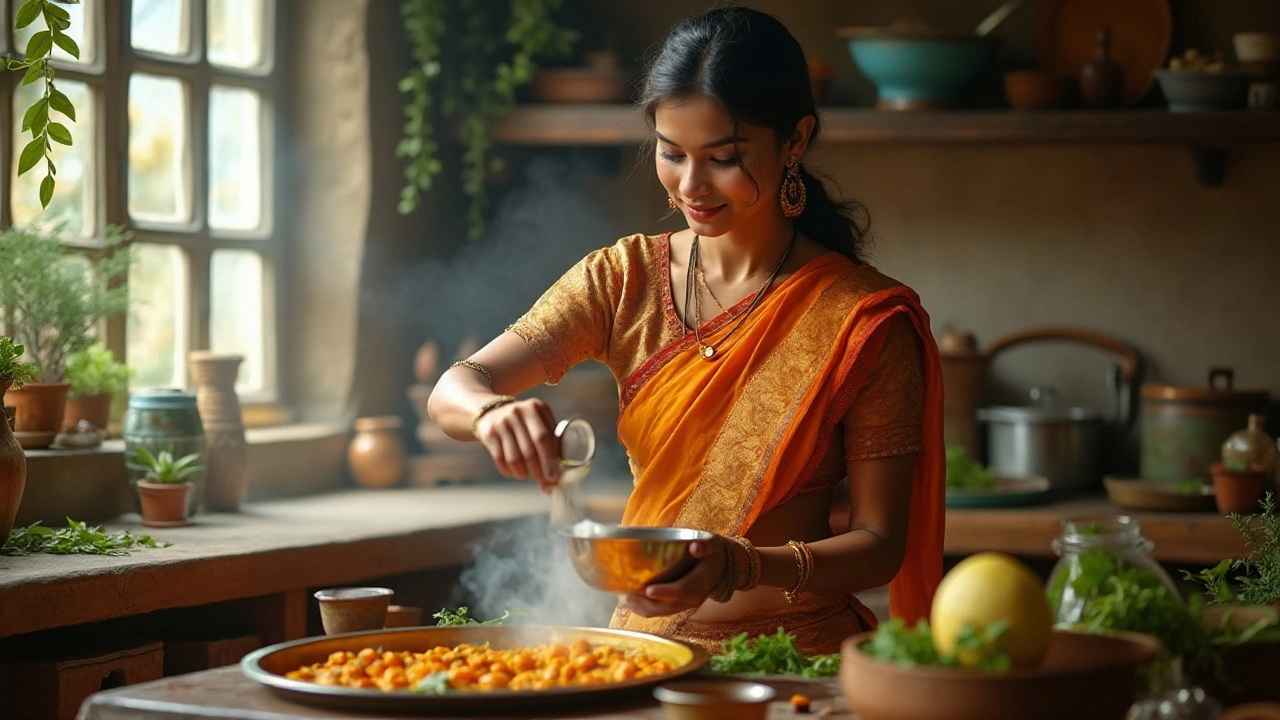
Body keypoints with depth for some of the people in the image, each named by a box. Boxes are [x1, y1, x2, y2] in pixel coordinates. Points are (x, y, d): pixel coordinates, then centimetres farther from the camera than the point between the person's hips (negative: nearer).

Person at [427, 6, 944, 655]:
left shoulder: (865, 320, -4)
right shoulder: (625, 279, 6)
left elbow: (880, 545, -4)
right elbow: (453, 389, -2)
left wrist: (739, 568, -23)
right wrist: (492, 412, -27)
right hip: (643, 645, 3)